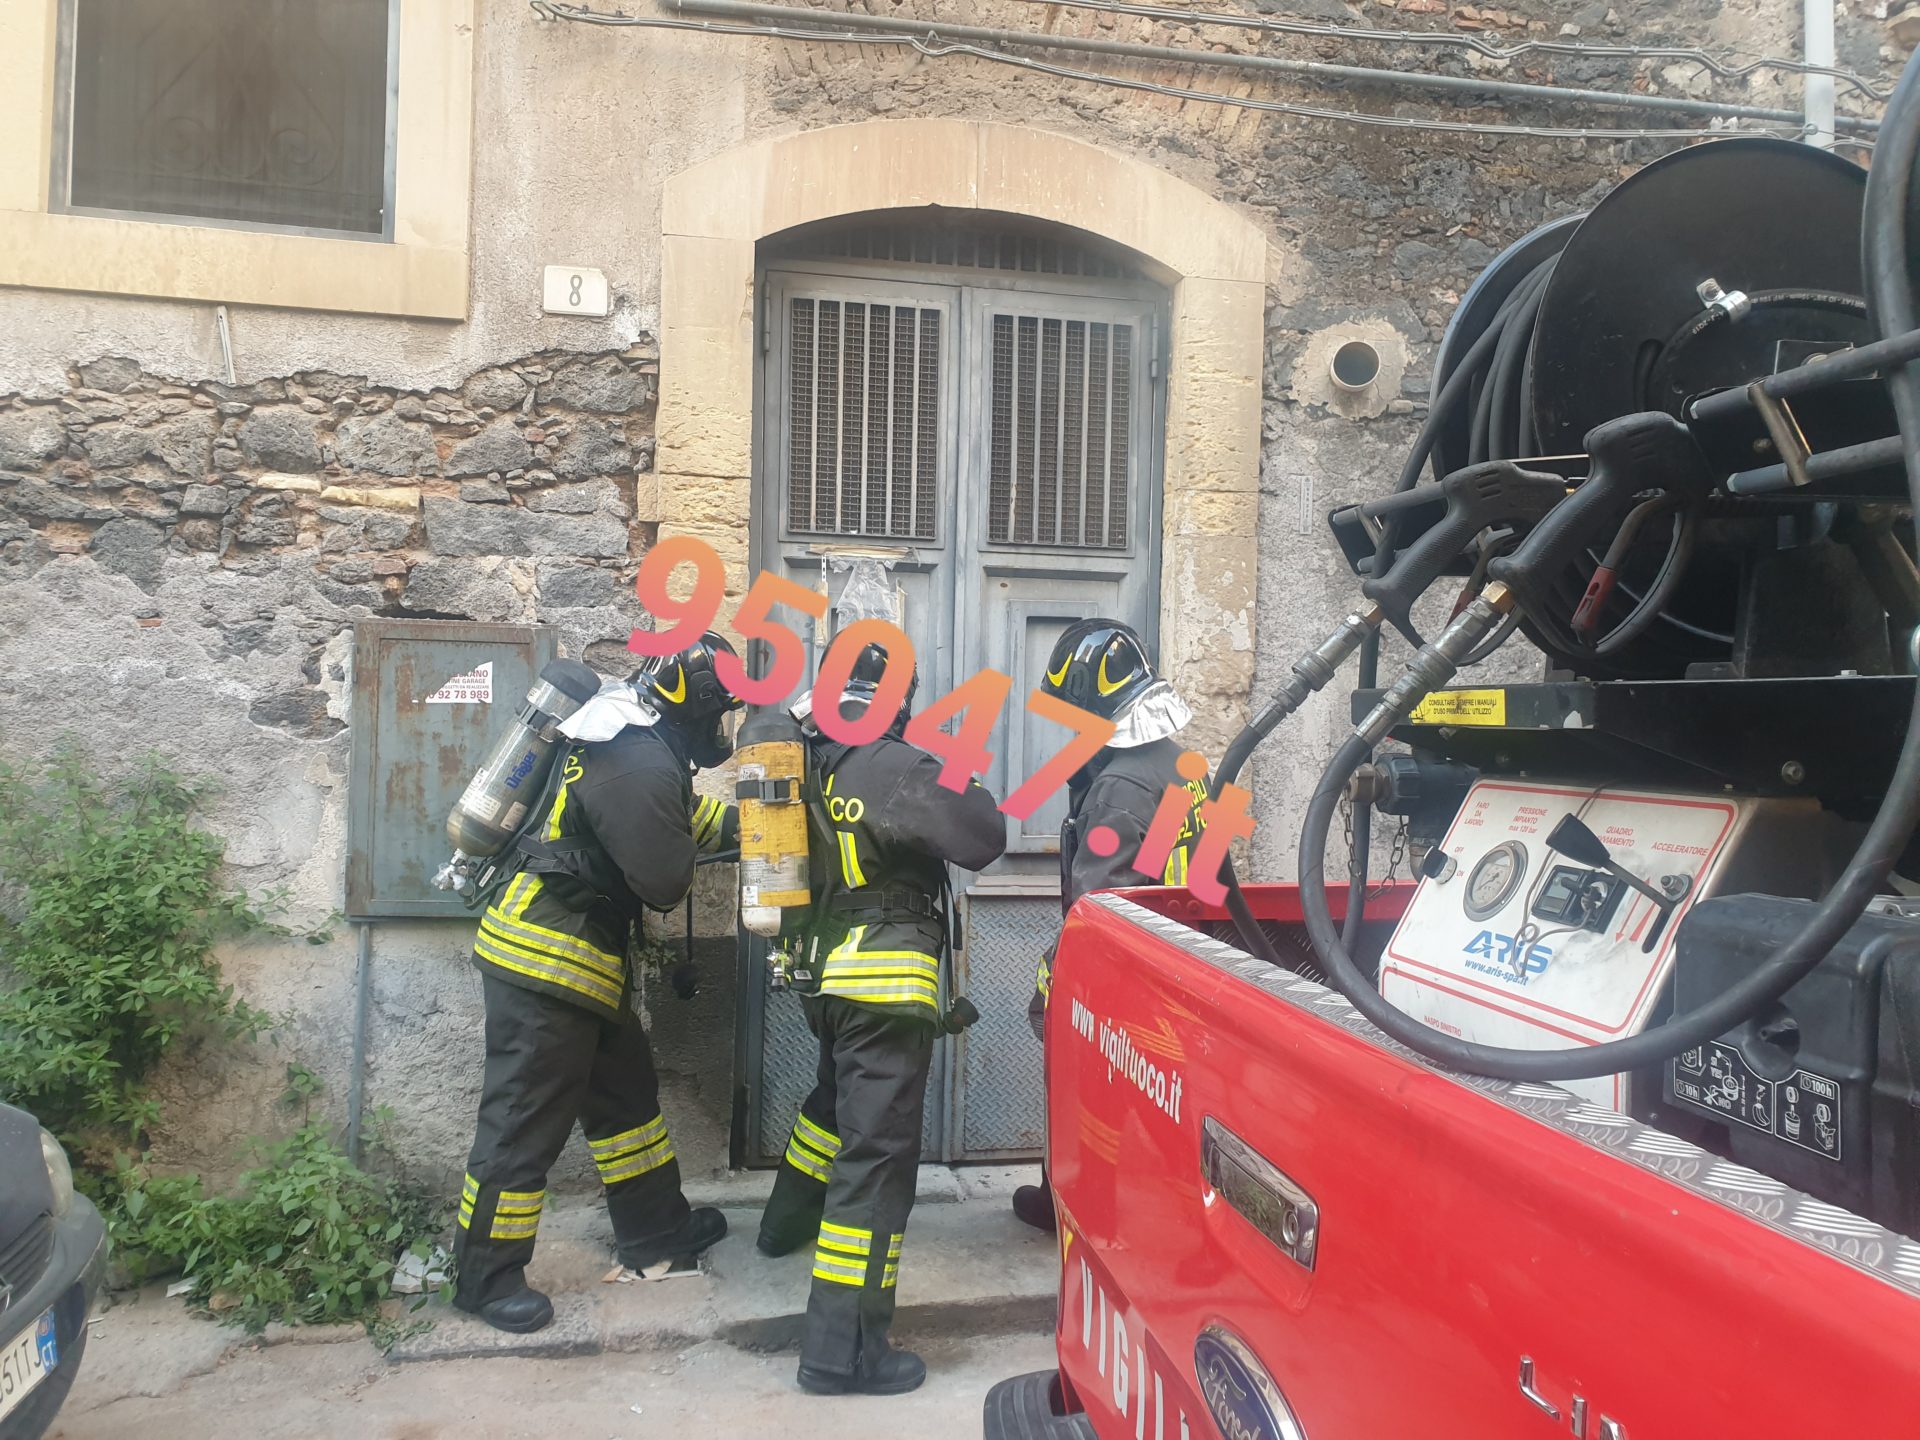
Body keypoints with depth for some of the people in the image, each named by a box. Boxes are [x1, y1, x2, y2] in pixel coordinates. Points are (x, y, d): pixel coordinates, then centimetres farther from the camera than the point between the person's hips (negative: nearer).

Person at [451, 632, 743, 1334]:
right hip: (545, 960, -11)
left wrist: (746, 820, 13)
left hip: (579, 957, 11)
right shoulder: (641, 767, -24)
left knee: (625, 1089, 20)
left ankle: (654, 1226, 34)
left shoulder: (632, 738, 8)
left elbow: (682, 815, 23)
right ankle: (488, 1275, 15)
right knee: (527, 1118, 1)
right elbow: (666, 880, -21)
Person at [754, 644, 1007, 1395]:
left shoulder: (806, 765, 3)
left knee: (836, 1101, 33)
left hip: (825, 969, 8)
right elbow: (984, 839, -18)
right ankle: (842, 1350, 2)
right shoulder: (896, 768, -19)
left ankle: (790, 1220, 53)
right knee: (878, 1154, -3)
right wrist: (961, 780, 0)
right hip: (884, 982, -8)